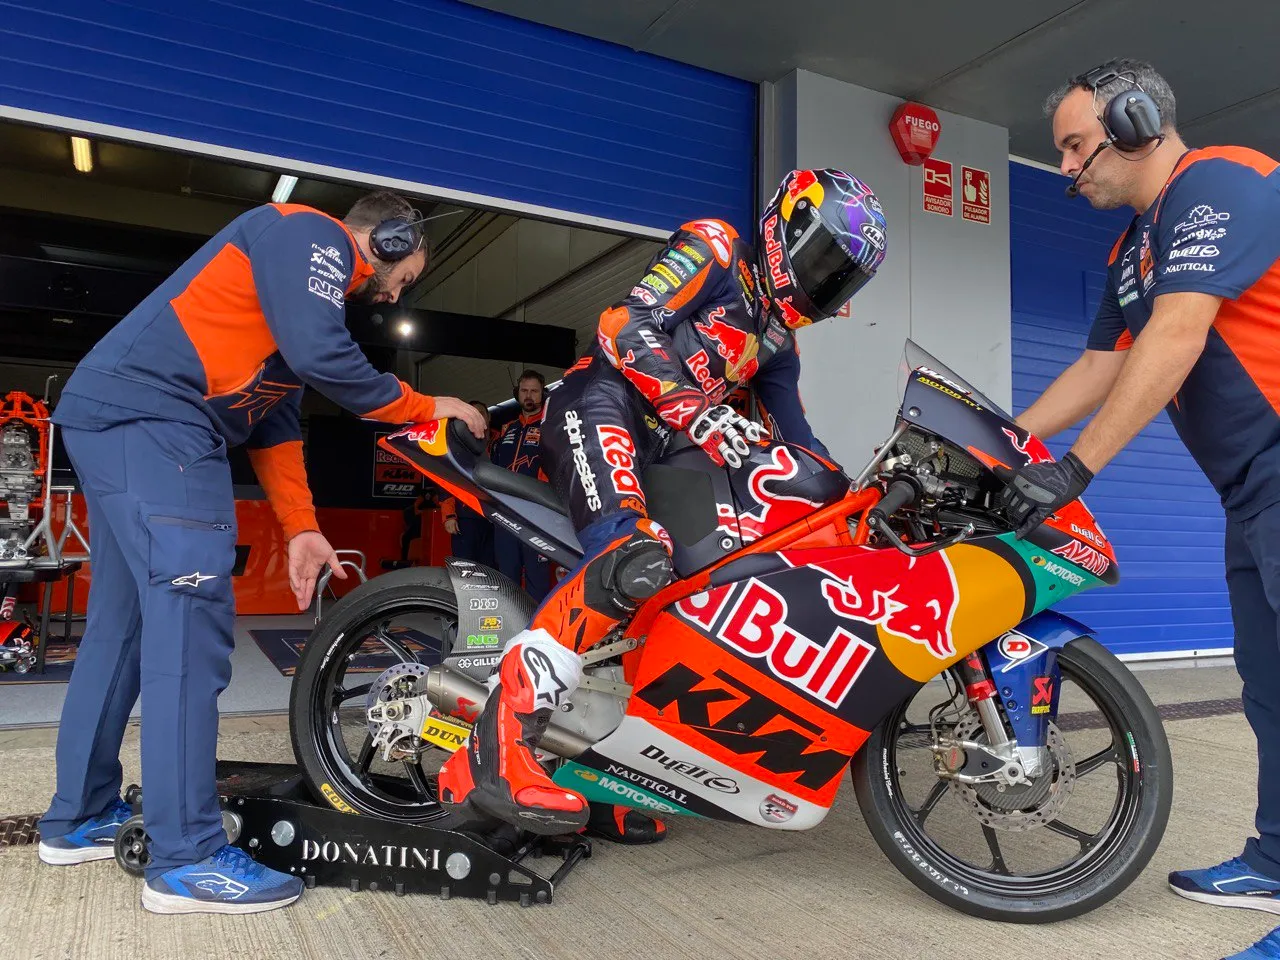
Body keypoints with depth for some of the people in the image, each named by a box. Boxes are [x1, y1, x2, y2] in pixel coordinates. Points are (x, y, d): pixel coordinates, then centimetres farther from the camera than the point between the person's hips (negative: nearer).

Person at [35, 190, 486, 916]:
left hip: (119, 420, 11)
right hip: (152, 418, -11)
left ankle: (81, 818, 25)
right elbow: (321, 357, -19)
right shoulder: (311, 235, -3)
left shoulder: (314, 280, 26)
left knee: (124, 623, 14)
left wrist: (301, 529, 17)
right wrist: (426, 409, -6)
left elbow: (276, 420, 22)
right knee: (192, 623, -14)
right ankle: (188, 858, -9)